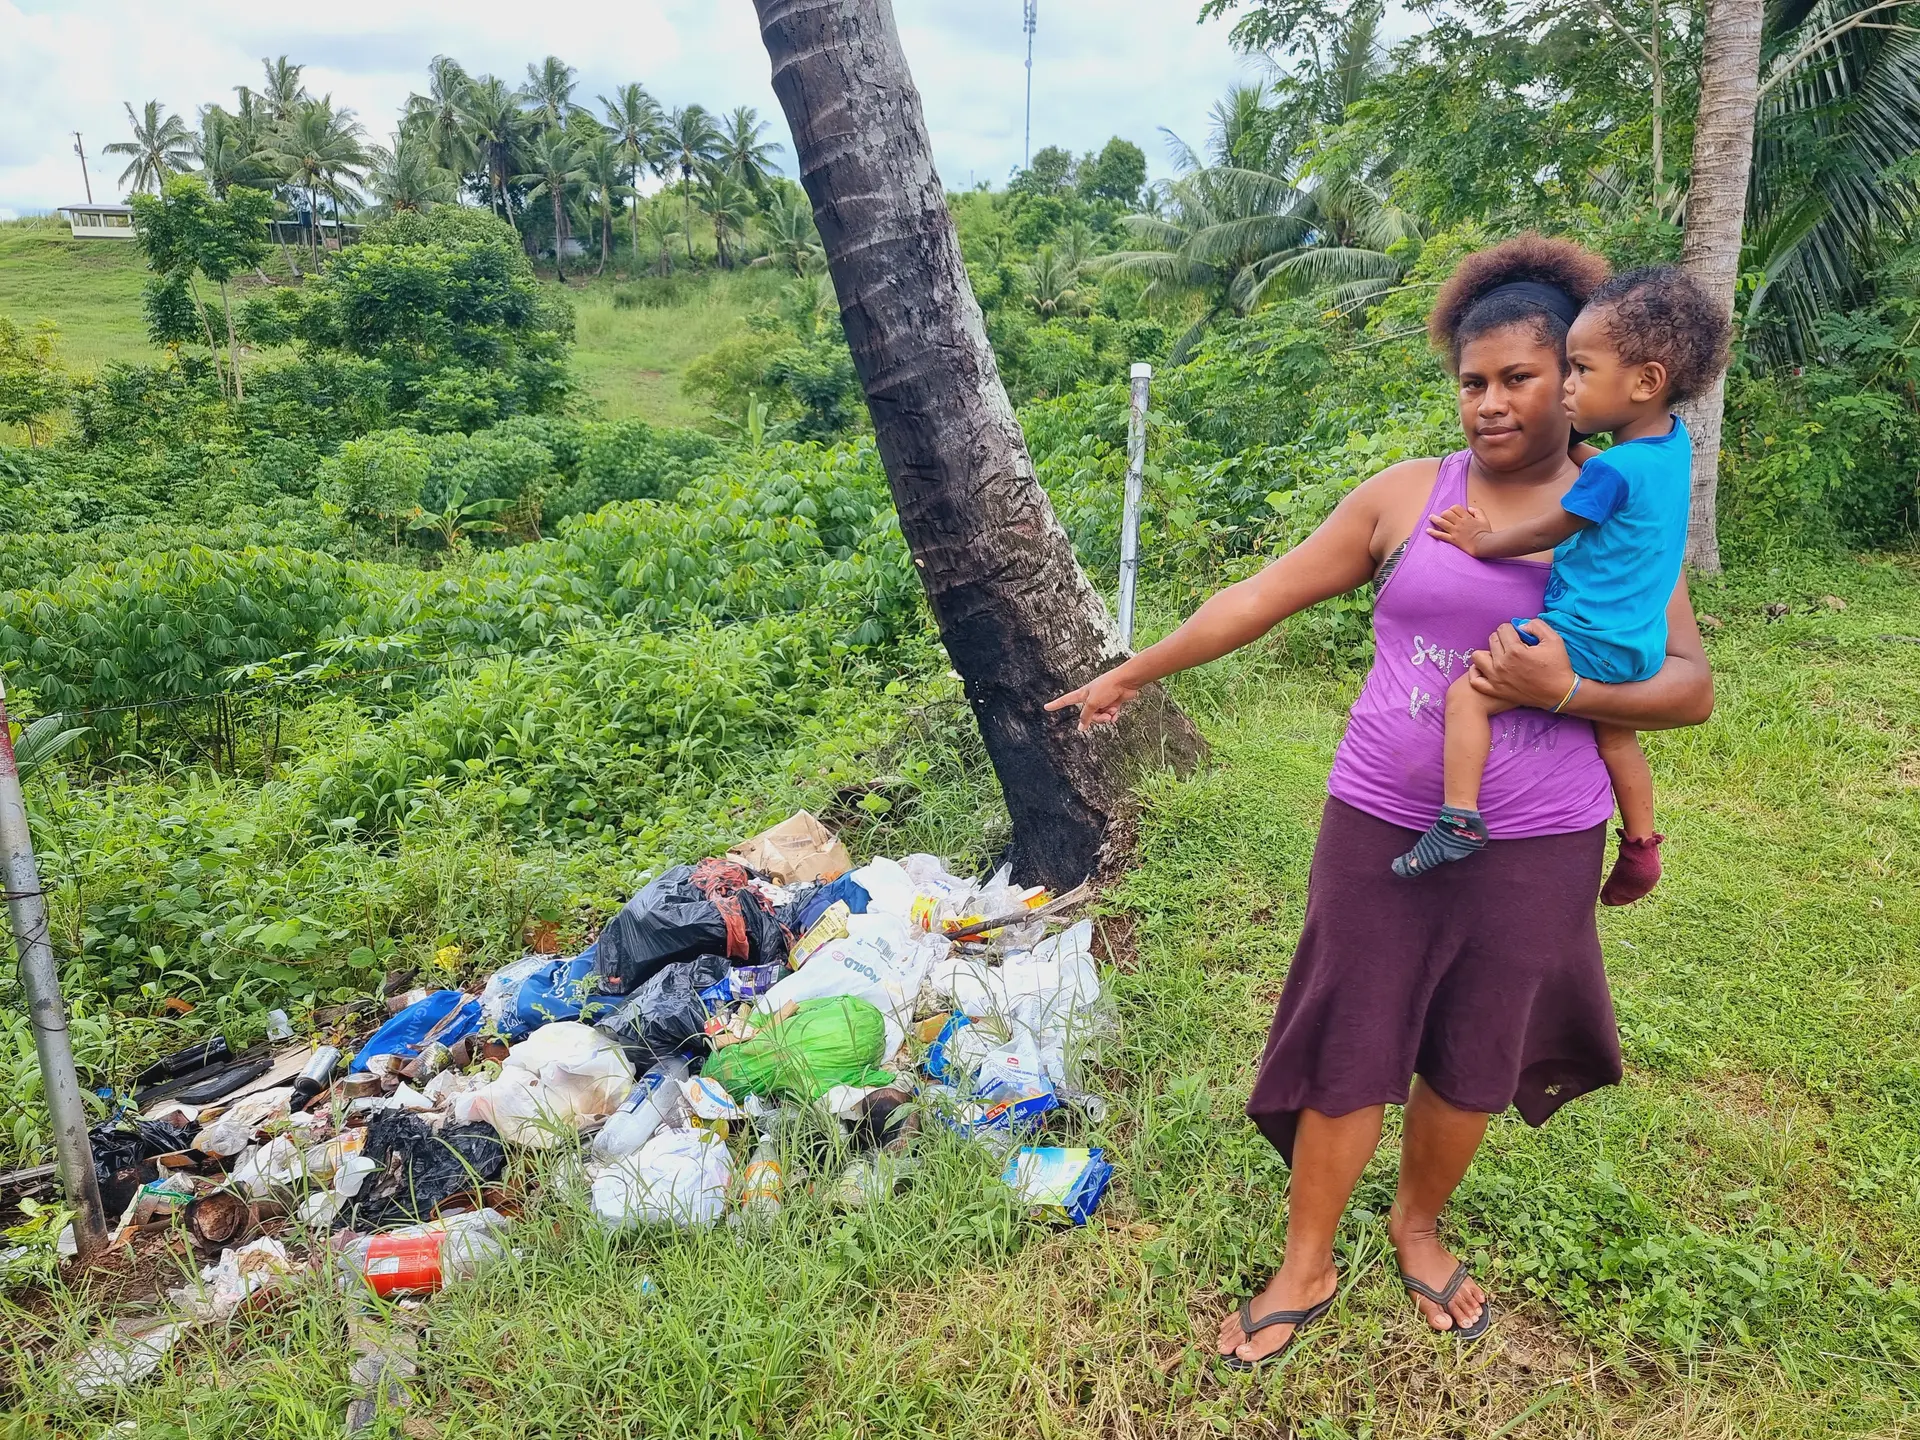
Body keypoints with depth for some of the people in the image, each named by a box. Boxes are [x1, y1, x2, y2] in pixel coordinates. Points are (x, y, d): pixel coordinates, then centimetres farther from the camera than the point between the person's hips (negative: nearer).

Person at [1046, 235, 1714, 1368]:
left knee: (1470, 1059, 15)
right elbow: (1264, 595, 1)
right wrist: (1134, 673, 4)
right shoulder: (1409, 494, -2)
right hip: (1382, 827, 0)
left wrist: (1565, 689, -19)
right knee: (1347, 1051, 7)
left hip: (1536, 848, 1)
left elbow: (1693, 686, -1)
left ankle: (1419, 1226, 44)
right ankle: (1308, 1269, 27)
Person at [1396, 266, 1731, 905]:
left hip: (1585, 636, -10)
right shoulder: (1675, 441, 2)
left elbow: (1545, 532, -11)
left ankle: (1459, 822, -15)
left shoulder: (1613, 470, -23)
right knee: (1613, 733, 29)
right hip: (1638, 644, 10)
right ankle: (1641, 847, 41)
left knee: (1466, 695, -11)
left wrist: (1481, 542, 3)